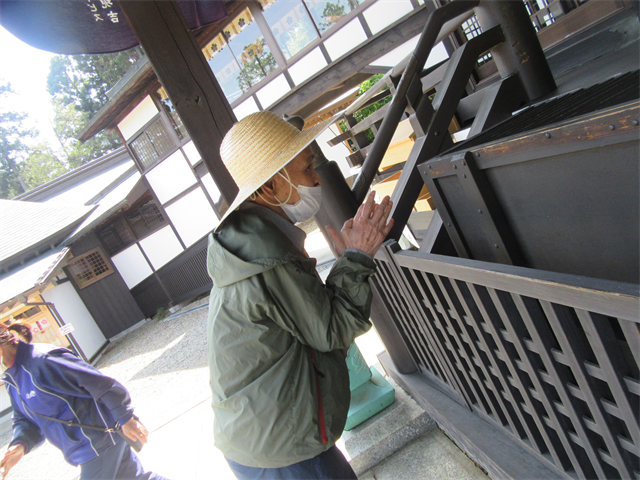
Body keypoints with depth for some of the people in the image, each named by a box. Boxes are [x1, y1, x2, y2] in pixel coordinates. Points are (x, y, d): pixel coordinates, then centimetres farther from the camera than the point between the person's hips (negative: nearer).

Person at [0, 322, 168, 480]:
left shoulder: (42, 358, -23)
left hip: (98, 441, -9)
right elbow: (25, 419, 12)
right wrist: (20, 444, -10)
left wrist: (125, 418, -19)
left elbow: (98, 383, -24)